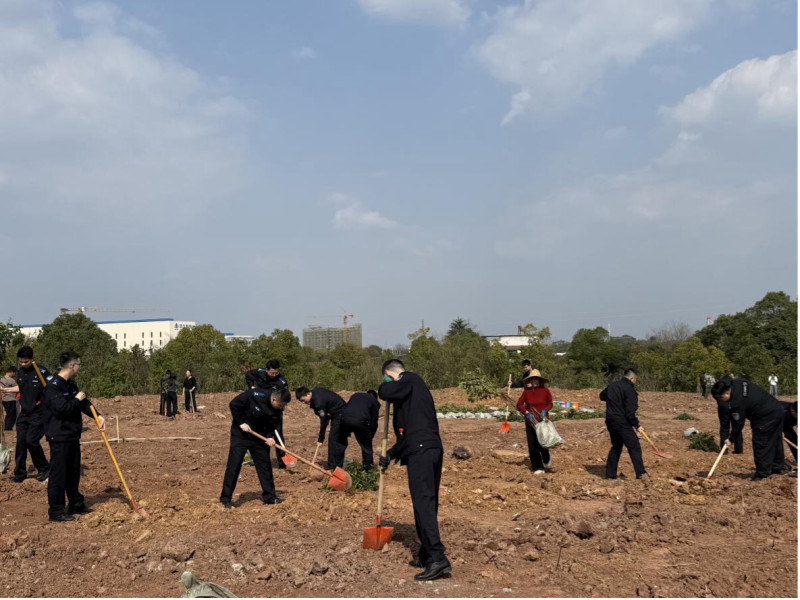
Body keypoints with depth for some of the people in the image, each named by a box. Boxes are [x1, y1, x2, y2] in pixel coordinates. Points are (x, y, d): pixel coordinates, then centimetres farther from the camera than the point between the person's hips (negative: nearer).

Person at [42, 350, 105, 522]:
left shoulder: (71, 384, 12)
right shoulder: (54, 386, -18)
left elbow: (83, 403, 10)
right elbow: (61, 408, -27)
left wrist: (98, 416, -5)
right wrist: (77, 399, -12)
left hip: (72, 436, 9)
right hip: (59, 437, -9)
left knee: (74, 473, 18)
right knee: (58, 474, -3)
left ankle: (76, 504, 30)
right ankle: (56, 511, 3)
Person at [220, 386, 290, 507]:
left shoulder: (278, 410, -12)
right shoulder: (254, 395, -28)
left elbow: (272, 425, 0)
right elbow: (234, 404, -17)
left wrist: (269, 437, -19)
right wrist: (241, 422, -19)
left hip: (259, 437, 5)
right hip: (240, 434, -4)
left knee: (265, 465, 5)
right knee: (233, 465, -6)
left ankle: (269, 496, 16)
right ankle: (225, 499, 1)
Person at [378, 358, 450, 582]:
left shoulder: (410, 379, 0)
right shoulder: (415, 387, 27)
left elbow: (385, 393, -18)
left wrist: (387, 383, 7)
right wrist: (390, 455, 40)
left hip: (420, 450, -10)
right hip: (434, 448, 10)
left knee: (423, 503, -12)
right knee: (428, 504, 14)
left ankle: (438, 559, -17)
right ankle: (426, 556, 22)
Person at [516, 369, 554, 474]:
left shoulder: (545, 391, -3)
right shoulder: (526, 391, -1)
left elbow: (550, 404, 6)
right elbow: (519, 404, -2)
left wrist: (545, 410, -13)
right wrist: (526, 412, -17)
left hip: (542, 419, -1)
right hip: (530, 420, 1)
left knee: (542, 442, -7)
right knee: (532, 444, 1)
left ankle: (547, 461, 26)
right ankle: (538, 468, 11)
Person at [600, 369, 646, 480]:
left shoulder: (612, 385, 10)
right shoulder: (629, 389, -13)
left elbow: (602, 396, 29)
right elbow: (630, 411, -18)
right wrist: (636, 425, -11)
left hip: (610, 421, 8)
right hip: (622, 423, -8)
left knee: (616, 447, 18)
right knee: (634, 447, -6)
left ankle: (610, 474, 19)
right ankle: (640, 473, -14)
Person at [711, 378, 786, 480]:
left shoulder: (737, 402, -25)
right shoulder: (737, 383, 0)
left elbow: (738, 424, -16)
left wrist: (731, 439, -3)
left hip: (767, 418, -10)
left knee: (760, 445, -2)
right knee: (775, 441, 21)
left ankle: (763, 473, 4)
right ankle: (777, 467, 34)